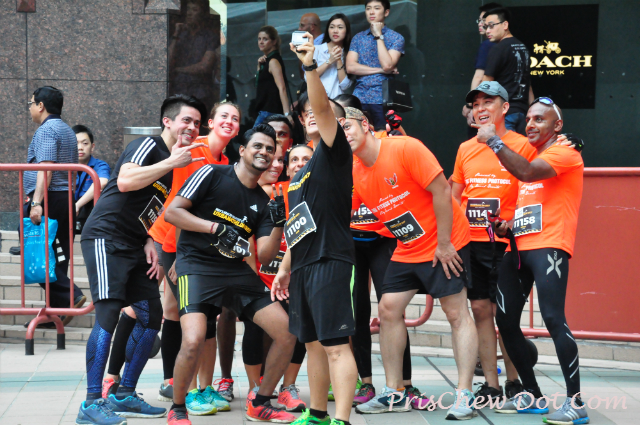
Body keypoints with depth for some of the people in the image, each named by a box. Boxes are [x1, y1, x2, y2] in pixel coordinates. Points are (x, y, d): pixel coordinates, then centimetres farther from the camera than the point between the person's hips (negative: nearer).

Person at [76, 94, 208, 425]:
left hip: (134, 247, 9)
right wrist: (171, 163, -23)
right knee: (109, 314, -17)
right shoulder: (148, 146, -8)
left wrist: (150, 242, 7)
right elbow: (125, 181, -26)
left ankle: (124, 396, 15)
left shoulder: (177, 162, 18)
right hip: (106, 238, -9)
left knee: (152, 316, 5)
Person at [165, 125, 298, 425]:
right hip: (197, 266, -6)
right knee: (193, 341, -27)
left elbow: (264, 255, 6)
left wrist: (278, 224, -9)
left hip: (237, 271, 6)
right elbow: (171, 212, -8)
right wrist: (217, 228, -15)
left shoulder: (263, 201, 12)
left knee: (288, 333, -1)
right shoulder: (212, 175, -3)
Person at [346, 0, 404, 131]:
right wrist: (381, 70, -7)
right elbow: (350, 67, 0)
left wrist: (379, 36, -7)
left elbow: (387, 65, -12)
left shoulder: (396, 38, 2)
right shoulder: (358, 38, 12)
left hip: (382, 100, -3)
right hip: (359, 99, 3)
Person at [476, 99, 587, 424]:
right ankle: (533, 396, 14)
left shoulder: (564, 153, -4)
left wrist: (494, 141, -17)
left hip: (549, 248, -9)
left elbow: (527, 172, -23)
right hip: (518, 248, 9)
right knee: (505, 320, 5)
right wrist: (507, 225, 14)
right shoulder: (530, 156, 24)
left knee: (553, 318, -19)